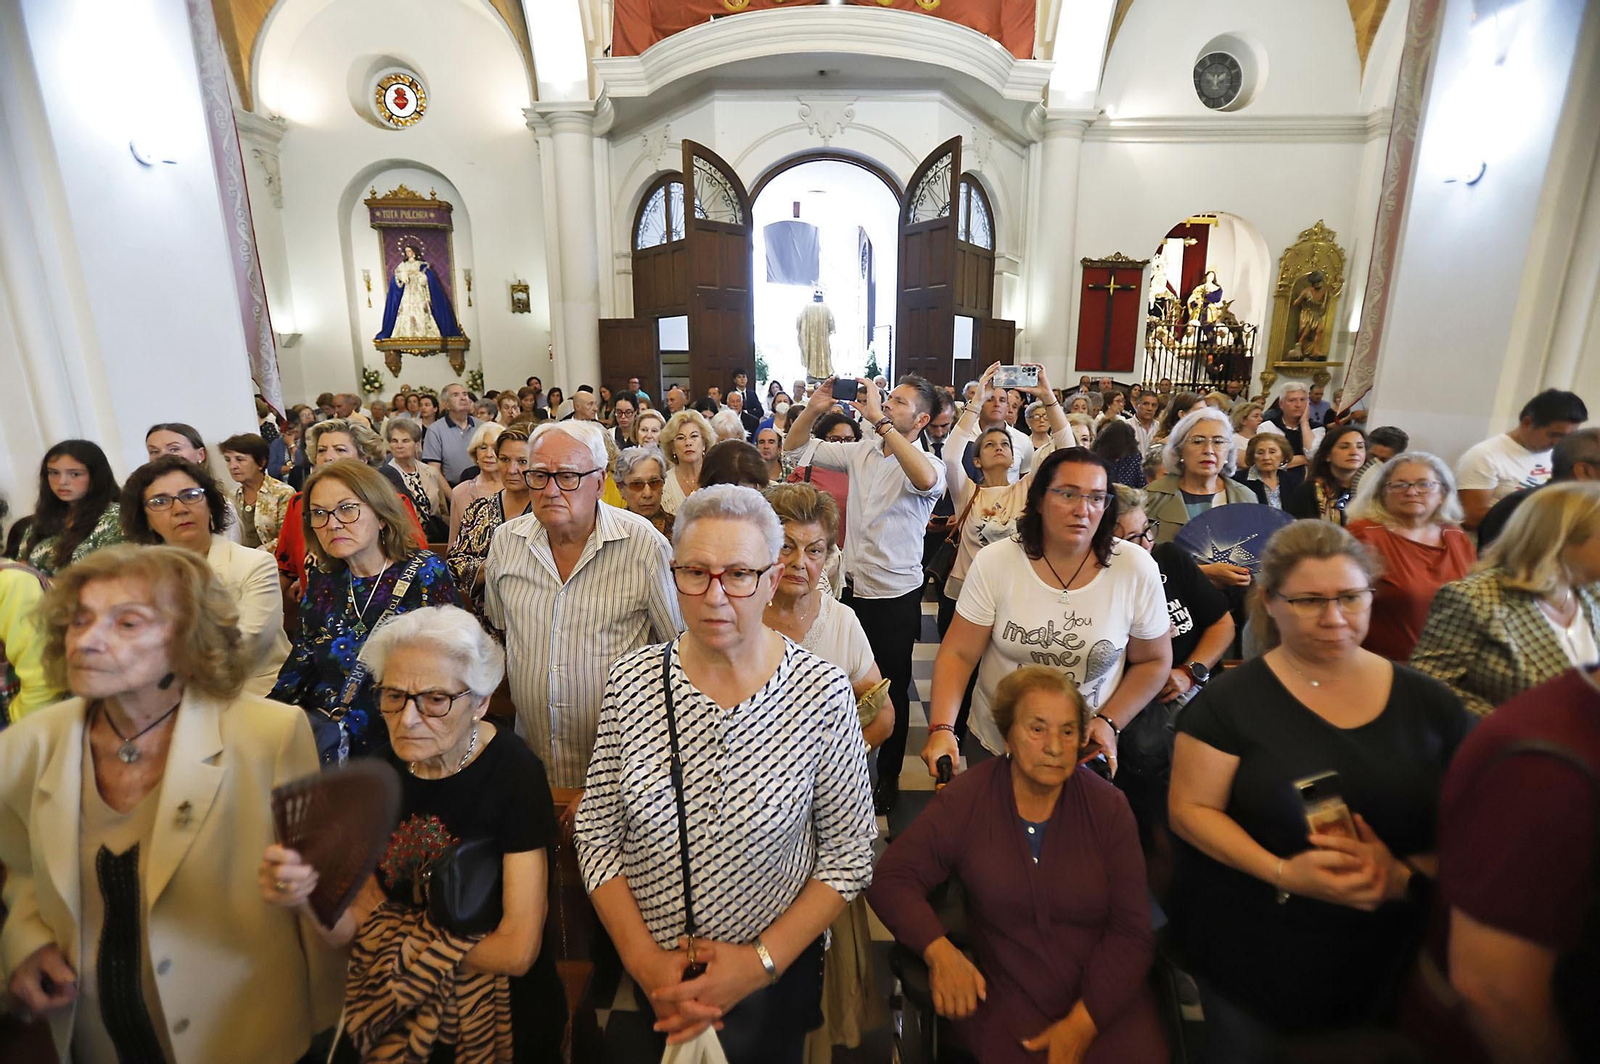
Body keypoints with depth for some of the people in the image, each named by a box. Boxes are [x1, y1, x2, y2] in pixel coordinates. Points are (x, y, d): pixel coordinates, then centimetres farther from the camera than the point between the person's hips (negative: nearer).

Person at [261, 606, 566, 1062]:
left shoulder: (512, 773, -25)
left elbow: (516, 951, -24)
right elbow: (353, 922, -6)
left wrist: (398, 942, -11)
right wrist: (305, 897, -27)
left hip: (500, 1020, -4)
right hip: (396, 1016, 5)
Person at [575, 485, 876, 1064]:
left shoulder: (821, 690, -18)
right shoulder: (632, 679, -12)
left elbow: (850, 853, -11)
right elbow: (596, 834, -5)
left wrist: (761, 961, -15)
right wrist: (643, 958, -12)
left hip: (775, 974, -1)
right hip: (644, 975, 2)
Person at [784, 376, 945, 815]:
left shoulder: (924, 464, -13)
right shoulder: (862, 451, 3)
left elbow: (925, 479, -40)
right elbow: (794, 448, 9)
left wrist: (879, 419, -35)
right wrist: (813, 408, -9)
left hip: (896, 596, -5)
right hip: (854, 586, 5)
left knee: (892, 689, 11)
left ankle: (889, 777, 32)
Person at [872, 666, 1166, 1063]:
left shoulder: (1107, 807, -3)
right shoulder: (965, 800, -7)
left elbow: (1130, 933, -3)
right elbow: (892, 878, -5)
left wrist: (1082, 1023, -12)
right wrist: (939, 950, -20)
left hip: (1107, 998, 2)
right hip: (1007, 998, -1)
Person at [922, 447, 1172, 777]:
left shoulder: (1137, 570, -14)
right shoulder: (994, 563, -15)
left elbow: (1154, 662, -2)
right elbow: (958, 654, -13)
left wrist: (1109, 722, -14)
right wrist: (941, 729, -25)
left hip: (1085, 754, 0)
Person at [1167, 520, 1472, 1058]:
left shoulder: (1431, 705, -1)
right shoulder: (1231, 701, -12)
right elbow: (1190, 809, -12)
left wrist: (1407, 873, -18)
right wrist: (1283, 874, -25)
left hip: (1388, 967, 3)